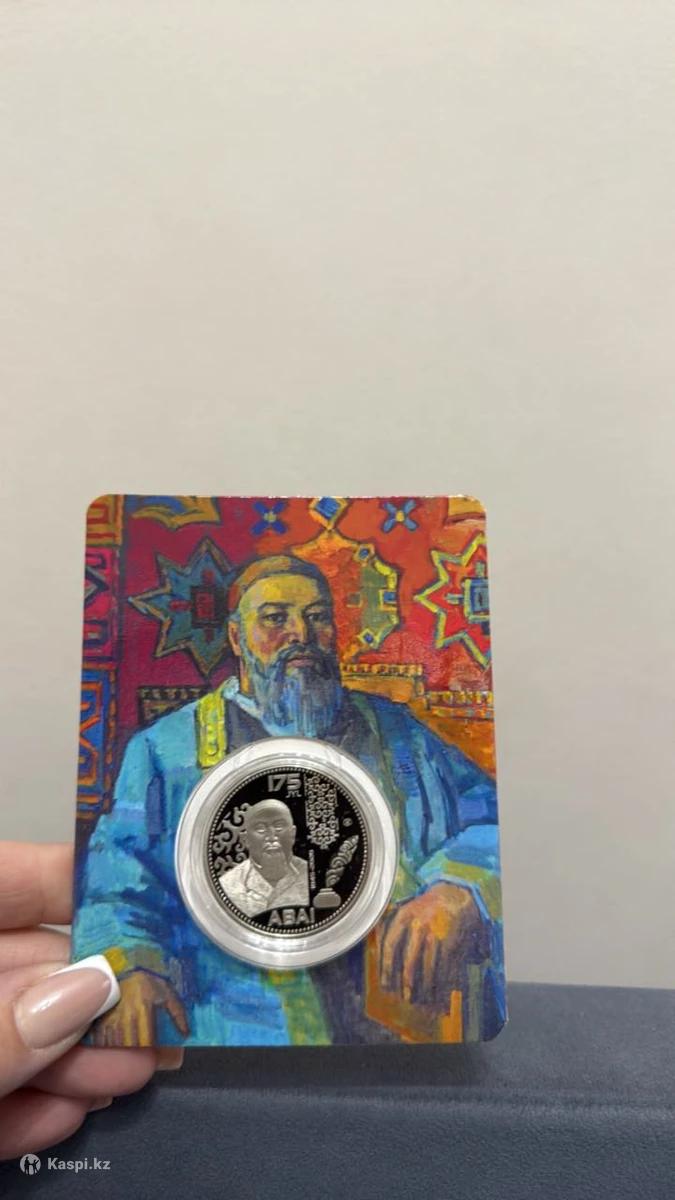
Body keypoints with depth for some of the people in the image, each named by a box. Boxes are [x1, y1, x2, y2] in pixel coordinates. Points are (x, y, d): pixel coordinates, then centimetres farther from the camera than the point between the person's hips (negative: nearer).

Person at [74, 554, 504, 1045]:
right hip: (243, 1025, -1)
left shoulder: (392, 729, 20)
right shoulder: (167, 747, 15)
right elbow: (116, 879, 8)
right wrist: (127, 969, -12)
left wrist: (456, 890, -6)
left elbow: (488, 820, 14)